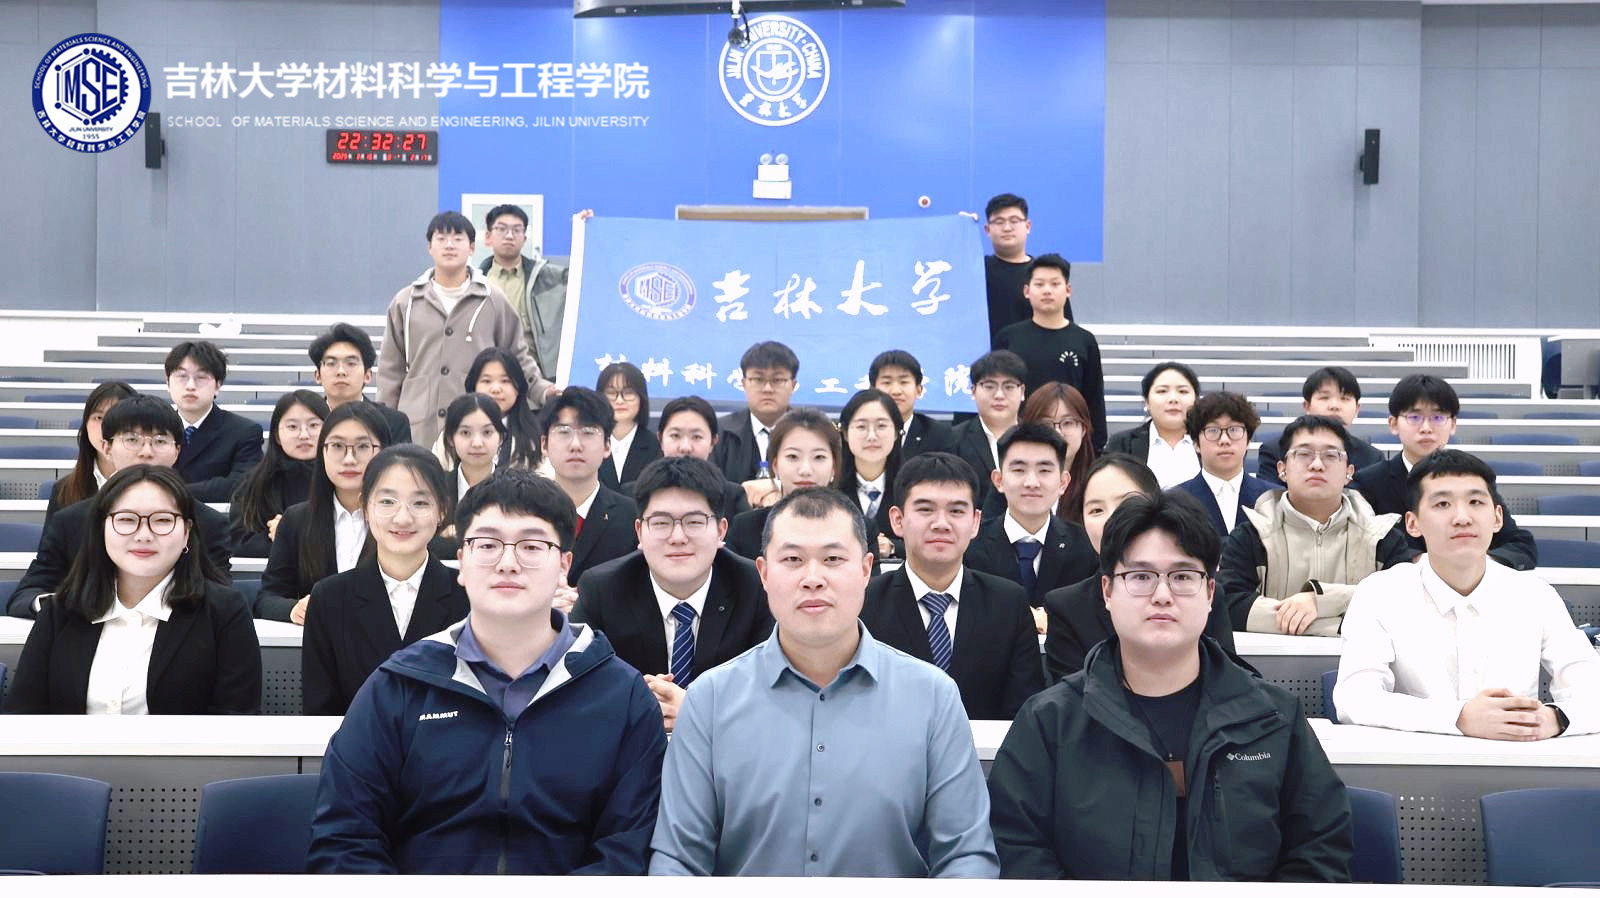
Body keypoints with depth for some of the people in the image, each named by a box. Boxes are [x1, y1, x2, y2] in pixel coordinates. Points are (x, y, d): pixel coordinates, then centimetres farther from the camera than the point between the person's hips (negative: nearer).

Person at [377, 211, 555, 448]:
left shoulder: (493, 300, 7)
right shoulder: (405, 302, 11)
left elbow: (517, 356, 14)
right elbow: (391, 369, 15)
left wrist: (542, 389, 0)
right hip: (418, 429, 1)